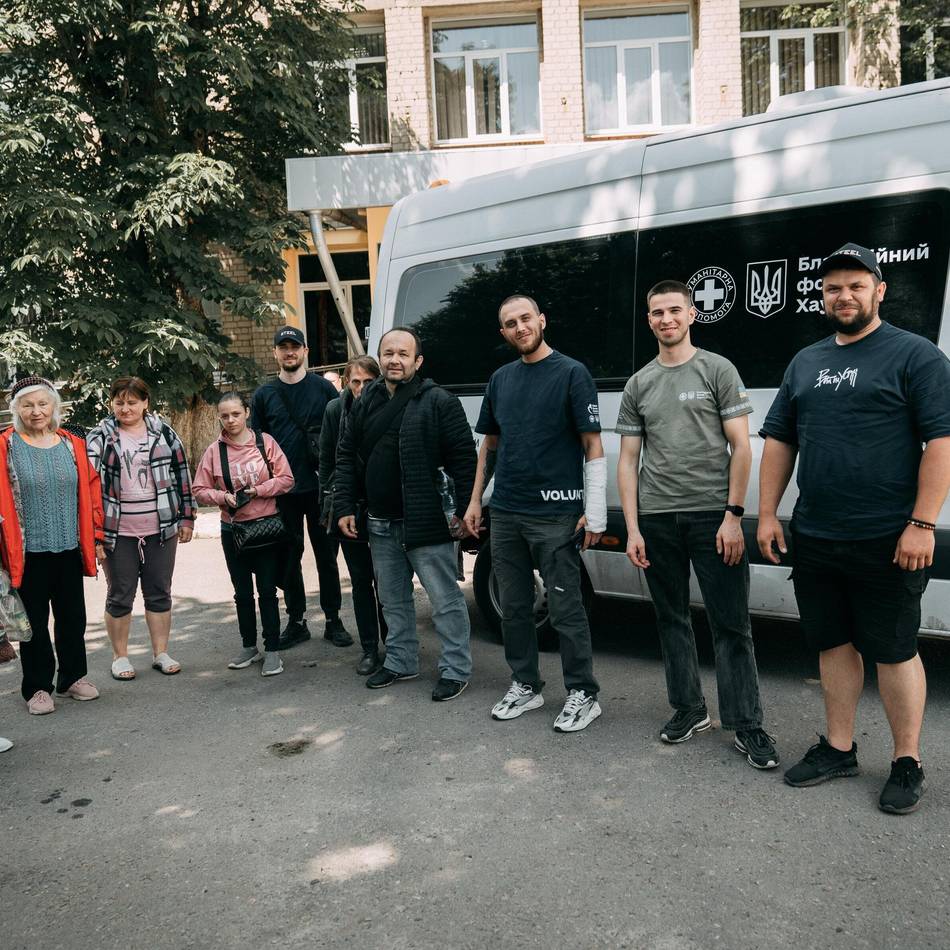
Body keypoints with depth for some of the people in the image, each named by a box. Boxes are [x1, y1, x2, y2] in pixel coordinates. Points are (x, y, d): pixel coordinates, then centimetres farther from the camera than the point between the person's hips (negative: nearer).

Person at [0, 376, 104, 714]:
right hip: (28, 552, -3)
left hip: (69, 548, 3)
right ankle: (38, 687, 19)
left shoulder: (72, 445, 7)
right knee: (35, 621, 7)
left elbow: (90, 491, 10)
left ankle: (73, 677, 28)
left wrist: (95, 535, 7)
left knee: (72, 616, 12)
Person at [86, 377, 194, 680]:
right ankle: (120, 657, 24)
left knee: (160, 593, 10)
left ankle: (161, 653, 23)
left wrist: (186, 518, 6)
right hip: (117, 533, -2)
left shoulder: (164, 433, 3)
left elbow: (182, 475, 8)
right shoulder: (99, 438, -3)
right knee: (120, 596, 9)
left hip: (161, 530, 2)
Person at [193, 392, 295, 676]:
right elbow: (199, 490, 2)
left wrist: (257, 490, -17)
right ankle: (249, 647, 28)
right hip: (233, 530, 2)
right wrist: (223, 496, -15)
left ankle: (272, 651, 12)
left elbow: (286, 479, -6)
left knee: (267, 591, 3)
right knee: (243, 592, 13)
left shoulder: (265, 442, -5)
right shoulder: (214, 451, -2)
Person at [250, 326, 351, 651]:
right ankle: (296, 622, 19)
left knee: (327, 556, 6)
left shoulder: (323, 388, 3)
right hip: (283, 490, 2)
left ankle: (333, 621, 16)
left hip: (320, 487, -1)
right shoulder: (263, 395, 7)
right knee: (289, 558, 8)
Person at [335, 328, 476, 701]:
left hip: (427, 522, -6)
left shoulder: (439, 401, -8)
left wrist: (465, 509, -13)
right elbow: (346, 457, 13)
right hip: (381, 523, 6)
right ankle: (401, 661, 33)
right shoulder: (365, 403, 10)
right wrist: (345, 507, 7)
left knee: (445, 599, 1)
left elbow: (464, 457, -10)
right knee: (393, 600, 18)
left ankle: (455, 670, 12)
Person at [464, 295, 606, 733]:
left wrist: (594, 512, -12)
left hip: (556, 515, -6)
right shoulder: (500, 379, 12)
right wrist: (475, 500, 14)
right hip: (506, 513, 6)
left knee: (566, 608, -1)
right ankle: (525, 685, 27)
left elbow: (593, 445, -7)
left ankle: (583, 693, 13)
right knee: (513, 606, 12)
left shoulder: (571, 373, -5)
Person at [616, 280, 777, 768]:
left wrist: (733, 514, -10)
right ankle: (689, 709, 24)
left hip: (712, 515, -4)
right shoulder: (638, 385, 13)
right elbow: (628, 460, 11)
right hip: (657, 520, 4)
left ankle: (746, 725, 6)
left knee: (731, 623, -2)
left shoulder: (717, 370, 3)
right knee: (672, 619, 11)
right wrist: (632, 528, 3)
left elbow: (740, 448, -1)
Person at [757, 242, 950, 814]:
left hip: (886, 542, -6)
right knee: (834, 643, 15)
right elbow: (779, 441, 16)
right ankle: (839, 749, 28)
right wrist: (768, 513, 9)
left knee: (893, 652, 4)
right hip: (814, 540, 6)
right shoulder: (805, 363, 14)